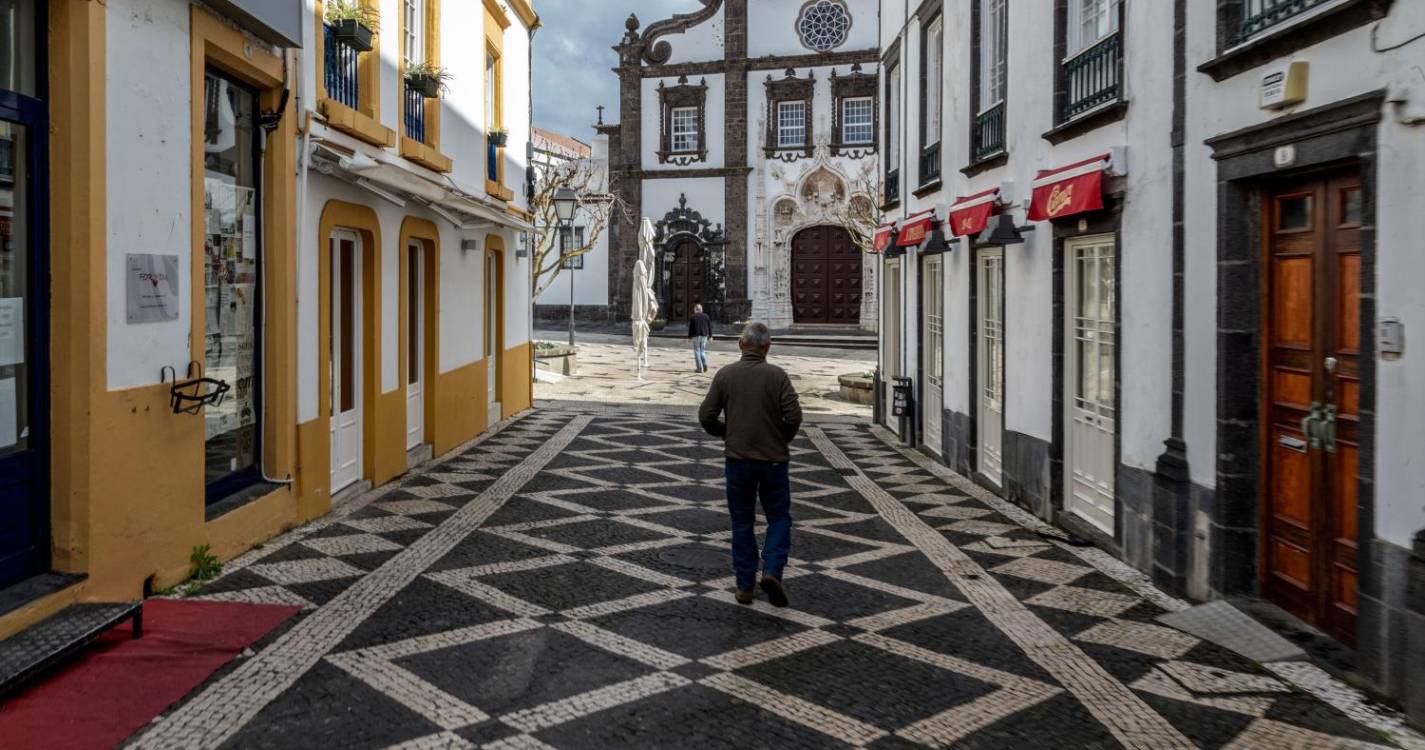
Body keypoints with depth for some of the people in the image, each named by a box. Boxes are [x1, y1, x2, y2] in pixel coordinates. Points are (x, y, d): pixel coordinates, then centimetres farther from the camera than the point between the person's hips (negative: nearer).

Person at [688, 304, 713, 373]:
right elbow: (710, 326, 8)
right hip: (704, 336, 4)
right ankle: (705, 363, -5)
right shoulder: (706, 316, 7)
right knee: (702, 350, 17)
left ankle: (699, 368, -1)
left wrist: (689, 336, 5)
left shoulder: (693, 317, -5)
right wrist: (710, 336, 14)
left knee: (697, 351, 2)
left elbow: (690, 328, -4)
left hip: (696, 336, -4)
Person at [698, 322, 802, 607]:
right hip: (773, 459, -1)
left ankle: (745, 586, 14)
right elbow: (794, 416, -13)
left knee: (742, 522, 12)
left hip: (737, 458, 2)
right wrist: (782, 440, 6)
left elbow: (706, 416, -4)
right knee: (779, 517, 12)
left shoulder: (725, 374, -2)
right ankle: (772, 571, -7)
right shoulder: (777, 375, -7)